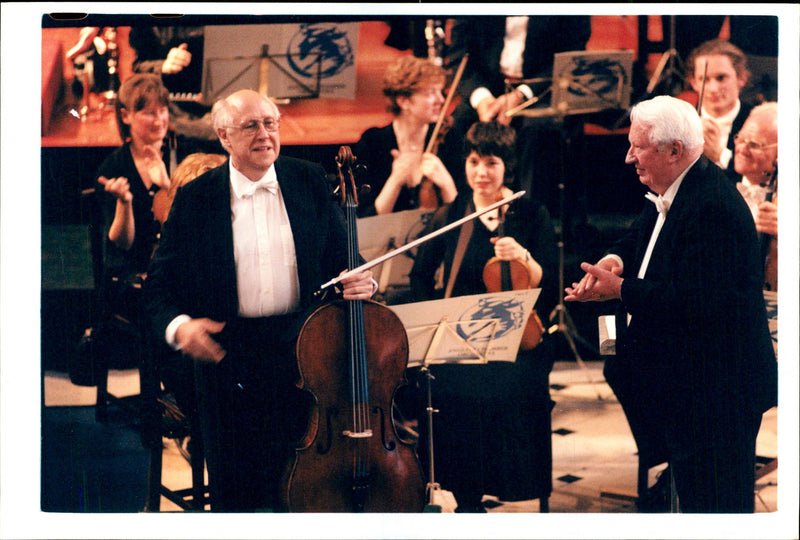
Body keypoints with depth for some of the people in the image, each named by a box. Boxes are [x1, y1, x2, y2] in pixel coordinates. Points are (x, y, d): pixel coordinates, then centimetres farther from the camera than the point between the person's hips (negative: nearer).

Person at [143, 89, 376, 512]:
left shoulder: (310, 182, 4)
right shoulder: (195, 199, -1)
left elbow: (341, 257, 11)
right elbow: (160, 282, 1)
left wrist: (360, 283, -12)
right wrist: (177, 325, -18)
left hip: (302, 350, 1)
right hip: (226, 355, -1)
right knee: (233, 487, 7)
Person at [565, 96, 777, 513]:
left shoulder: (712, 207, -25)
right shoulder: (668, 194, 8)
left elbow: (695, 301, -31)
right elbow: (638, 239, 24)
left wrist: (620, 289, -22)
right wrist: (614, 260, -1)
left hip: (713, 390, -10)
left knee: (712, 501, -2)